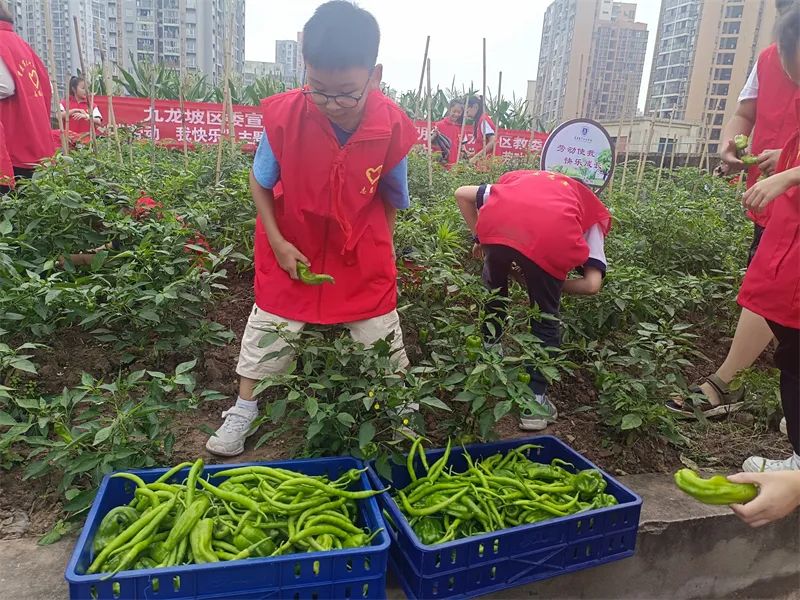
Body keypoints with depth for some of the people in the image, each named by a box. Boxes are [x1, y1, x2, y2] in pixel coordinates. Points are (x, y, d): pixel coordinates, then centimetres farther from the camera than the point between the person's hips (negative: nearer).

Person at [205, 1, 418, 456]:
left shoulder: (393, 128, -22)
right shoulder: (284, 116, -25)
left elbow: (392, 198, -4)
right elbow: (260, 182, -8)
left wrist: (383, 250, -3)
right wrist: (277, 242, -14)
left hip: (363, 256, 1)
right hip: (293, 252, 0)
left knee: (382, 341, 13)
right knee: (266, 330, 12)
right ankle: (243, 412, 32)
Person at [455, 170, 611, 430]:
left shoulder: (521, 178, 42)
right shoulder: (594, 213, 33)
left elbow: (462, 193, 34)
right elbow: (592, 284, 18)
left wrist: (480, 237, 37)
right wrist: (551, 285, 32)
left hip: (497, 225, 2)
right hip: (550, 238, -2)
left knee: (493, 292, 33)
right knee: (544, 323, 22)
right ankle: (535, 401, 25)